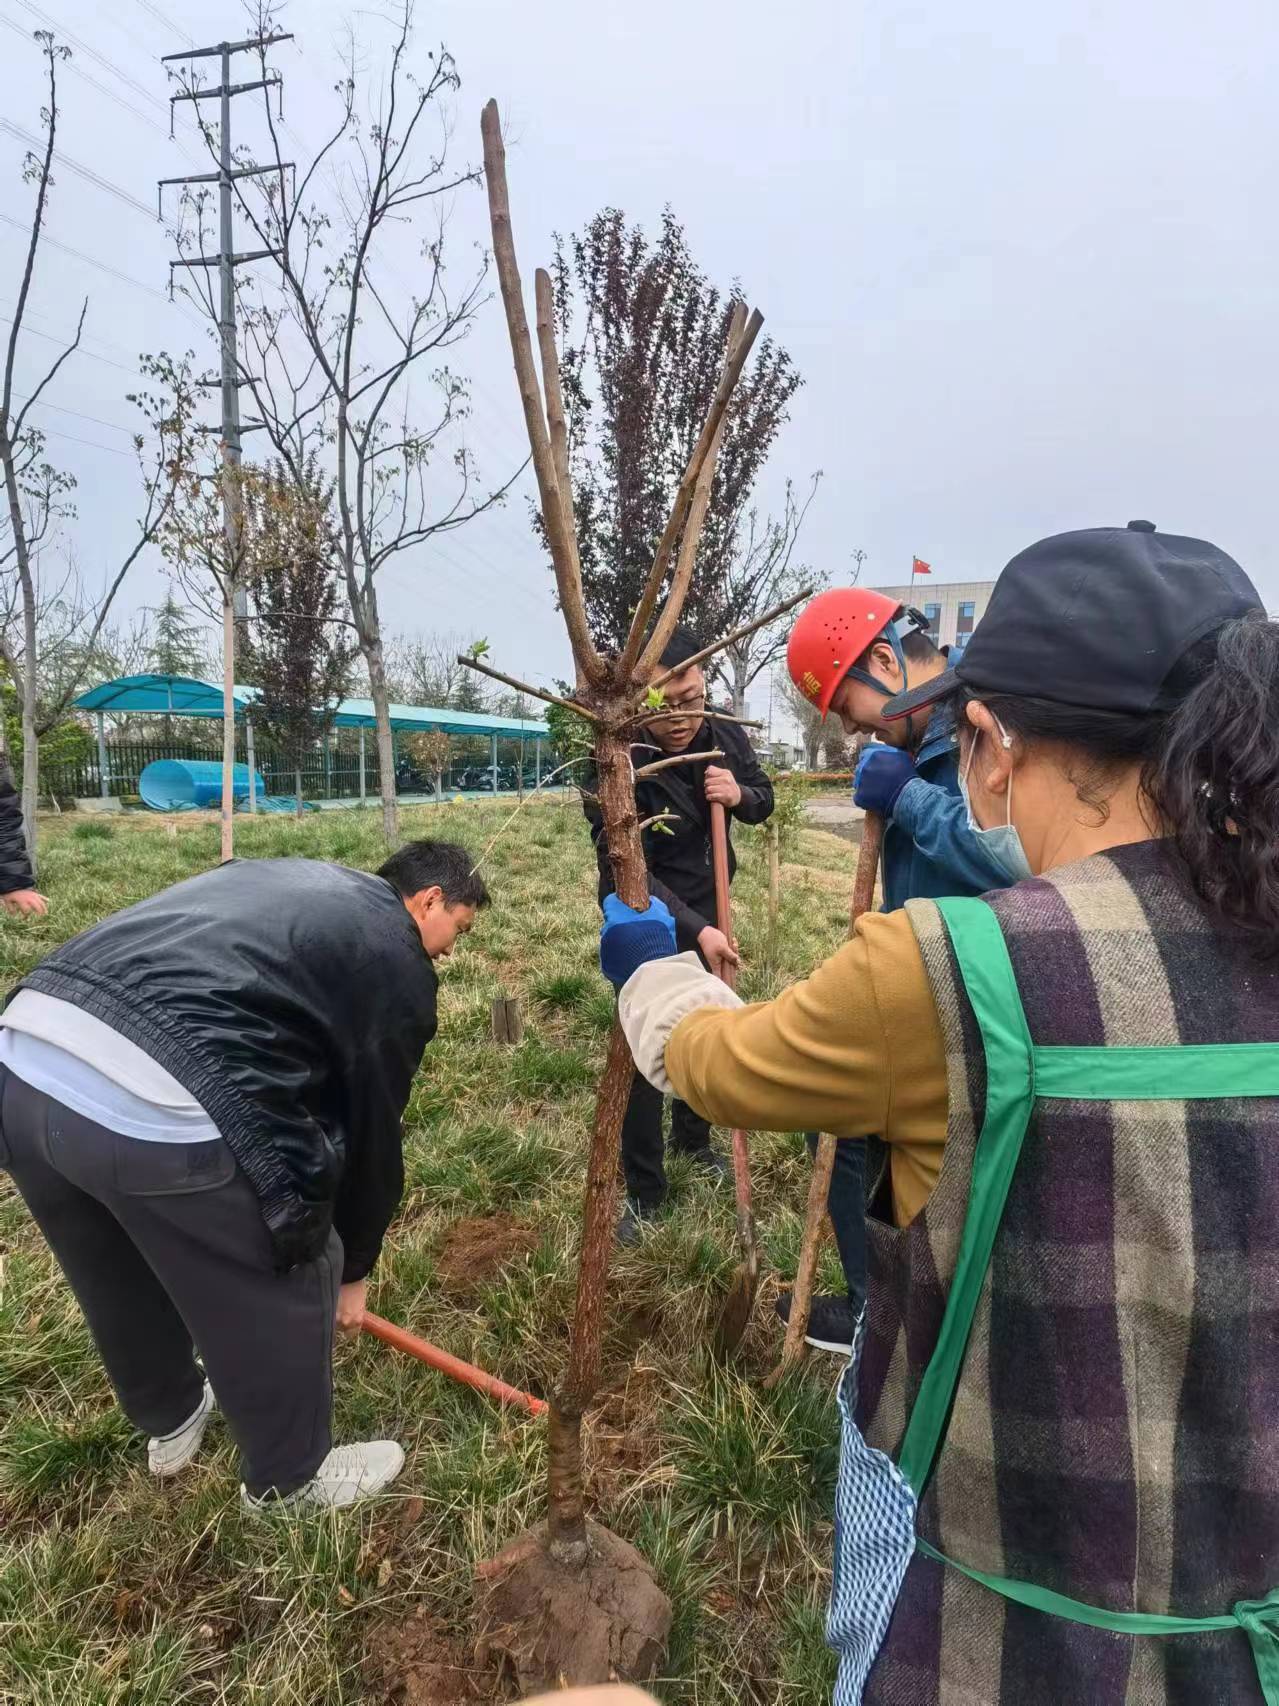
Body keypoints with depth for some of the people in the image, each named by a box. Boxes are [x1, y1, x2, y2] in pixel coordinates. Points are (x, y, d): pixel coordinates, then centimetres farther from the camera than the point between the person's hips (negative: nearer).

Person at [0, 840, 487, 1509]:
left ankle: (170, 1422, 58)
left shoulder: (287, 879, 27)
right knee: (281, 1295, 17)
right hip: (160, 1108, -9)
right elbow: (372, 1129, 12)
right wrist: (352, 1270, 27)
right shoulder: (397, 961, 6)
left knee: (119, 1280, 32)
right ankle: (290, 1480, 41)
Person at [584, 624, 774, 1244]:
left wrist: (739, 794, -22)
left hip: (705, 909, 5)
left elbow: (763, 800, 2)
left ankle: (692, 1138, 42)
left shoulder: (723, 736, -13)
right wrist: (696, 931, -38)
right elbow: (625, 870, -30)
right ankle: (643, 1189, 15)